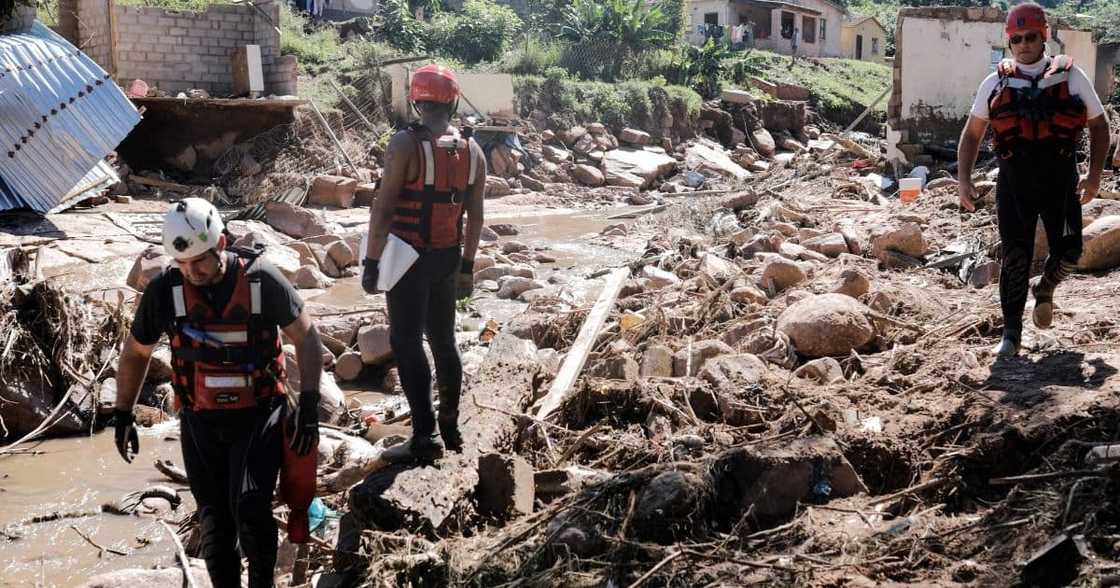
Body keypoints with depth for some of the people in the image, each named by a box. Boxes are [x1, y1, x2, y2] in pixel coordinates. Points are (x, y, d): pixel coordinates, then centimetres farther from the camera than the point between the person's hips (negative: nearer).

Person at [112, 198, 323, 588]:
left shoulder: (262, 280, -13)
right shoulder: (164, 291, -7)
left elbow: (307, 338, -4)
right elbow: (135, 353, 9)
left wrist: (310, 404, -10)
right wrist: (122, 416, 10)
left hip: (259, 416, -2)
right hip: (201, 423, 3)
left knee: (250, 509, -18)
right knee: (215, 525, 3)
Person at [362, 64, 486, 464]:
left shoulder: (406, 144, -14)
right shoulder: (472, 149, 3)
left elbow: (383, 209, -16)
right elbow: (475, 216, 7)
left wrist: (371, 262, -11)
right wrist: (467, 265, 16)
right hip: (449, 258, 6)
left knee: (407, 344, -1)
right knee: (444, 341, 16)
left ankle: (424, 438, -4)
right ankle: (450, 427, 26)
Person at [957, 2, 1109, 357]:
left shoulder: (1070, 76, 6)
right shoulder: (996, 83, 9)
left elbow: (1099, 125, 12)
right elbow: (972, 133, 14)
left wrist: (1095, 175, 0)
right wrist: (964, 180, 2)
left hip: (1060, 178, 0)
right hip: (1014, 179, 0)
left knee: (1068, 252, -2)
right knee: (1015, 257, 0)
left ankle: (1045, 289, 33)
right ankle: (1011, 333, 10)